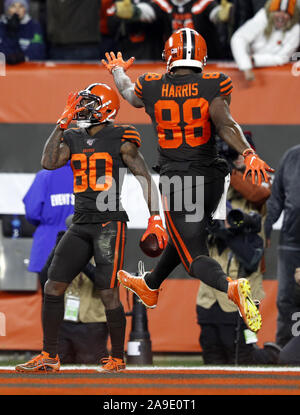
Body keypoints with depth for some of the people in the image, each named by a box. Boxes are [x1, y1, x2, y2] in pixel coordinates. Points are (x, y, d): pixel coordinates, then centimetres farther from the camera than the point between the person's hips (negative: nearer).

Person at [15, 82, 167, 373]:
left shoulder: (120, 141, -3)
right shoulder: (73, 139, 12)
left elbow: (145, 178, -3)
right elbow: (49, 162, -3)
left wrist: (155, 219, -10)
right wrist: (63, 121, -2)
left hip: (110, 223, -6)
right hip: (81, 225, 6)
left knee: (108, 293, -9)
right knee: (53, 288, 0)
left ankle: (117, 358, 6)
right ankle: (49, 356, 8)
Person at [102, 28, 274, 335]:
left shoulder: (151, 88, -1)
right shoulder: (213, 86, -6)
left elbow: (127, 91, 22)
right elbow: (224, 124, -21)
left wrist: (117, 70, 43)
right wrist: (248, 154, -28)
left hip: (175, 181, -3)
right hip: (211, 177, 3)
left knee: (195, 256, -2)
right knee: (184, 237, 28)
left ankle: (230, 286, -34)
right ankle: (150, 287, 51)